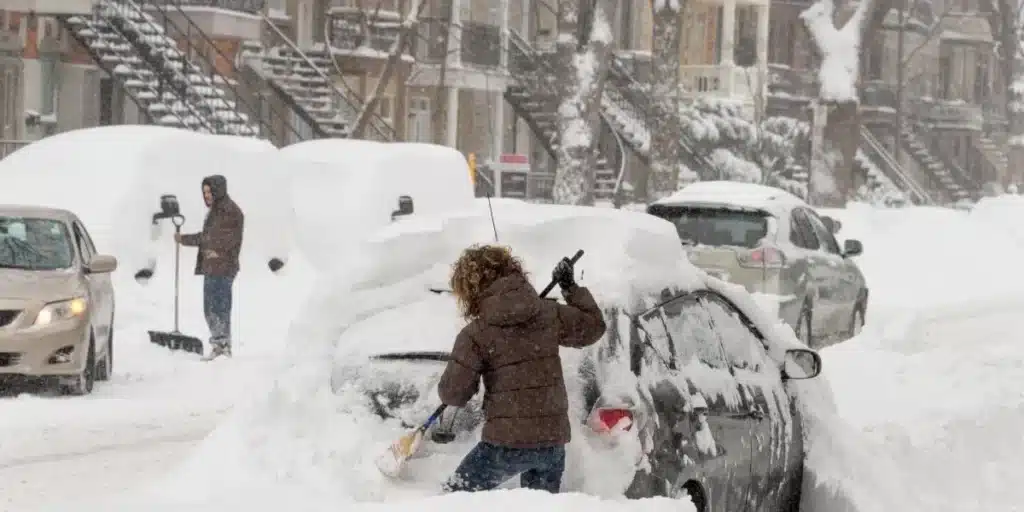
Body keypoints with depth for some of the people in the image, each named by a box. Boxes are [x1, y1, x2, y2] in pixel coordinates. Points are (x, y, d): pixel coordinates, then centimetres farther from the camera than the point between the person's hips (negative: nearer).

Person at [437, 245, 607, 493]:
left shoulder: (475, 335, -9)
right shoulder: (549, 314, 1)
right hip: (553, 439, 5)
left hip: (507, 443, -5)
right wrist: (571, 288, 28)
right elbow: (593, 326, 17)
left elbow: (453, 394, -6)